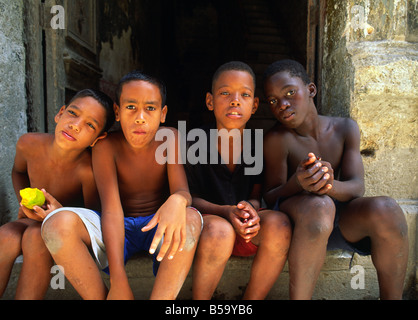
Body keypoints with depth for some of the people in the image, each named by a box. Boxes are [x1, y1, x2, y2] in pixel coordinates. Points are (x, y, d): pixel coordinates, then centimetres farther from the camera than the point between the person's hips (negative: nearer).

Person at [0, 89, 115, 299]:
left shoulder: (87, 169, -31)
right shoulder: (29, 144, -16)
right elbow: (18, 171, 11)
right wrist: (24, 204, -1)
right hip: (38, 220, 4)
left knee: (35, 236, -32)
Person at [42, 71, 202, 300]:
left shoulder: (169, 138, -8)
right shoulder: (106, 147, -12)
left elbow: (182, 191, -16)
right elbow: (111, 210, -21)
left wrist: (177, 201, -44)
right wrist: (119, 282, -31)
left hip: (158, 227, 1)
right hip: (118, 230, 0)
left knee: (191, 219, -34)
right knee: (57, 223, -27)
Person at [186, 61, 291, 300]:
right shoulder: (196, 149, -10)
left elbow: (256, 197, 1)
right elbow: (193, 199, -7)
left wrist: (250, 209, -24)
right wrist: (226, 211, -25)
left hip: (247, 234, 3)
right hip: (206, 223, -2)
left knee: (278, 223, -26)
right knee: (219, 230, -35)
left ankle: (252, 299, -6)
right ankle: (200, 301, -6)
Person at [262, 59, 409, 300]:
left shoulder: (346, 128, 0)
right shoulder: (277, 139, -10)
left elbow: (357, 187, -8)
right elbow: (271, 198, -11)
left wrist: (330, 185, -33)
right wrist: (297, 183, -34)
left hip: (342, 220, 4)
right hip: (300, 220, -3)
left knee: (386, 209, -26)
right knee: (319, 206, -36)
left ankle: (392, 296, -6)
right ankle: (299, 297, -24)